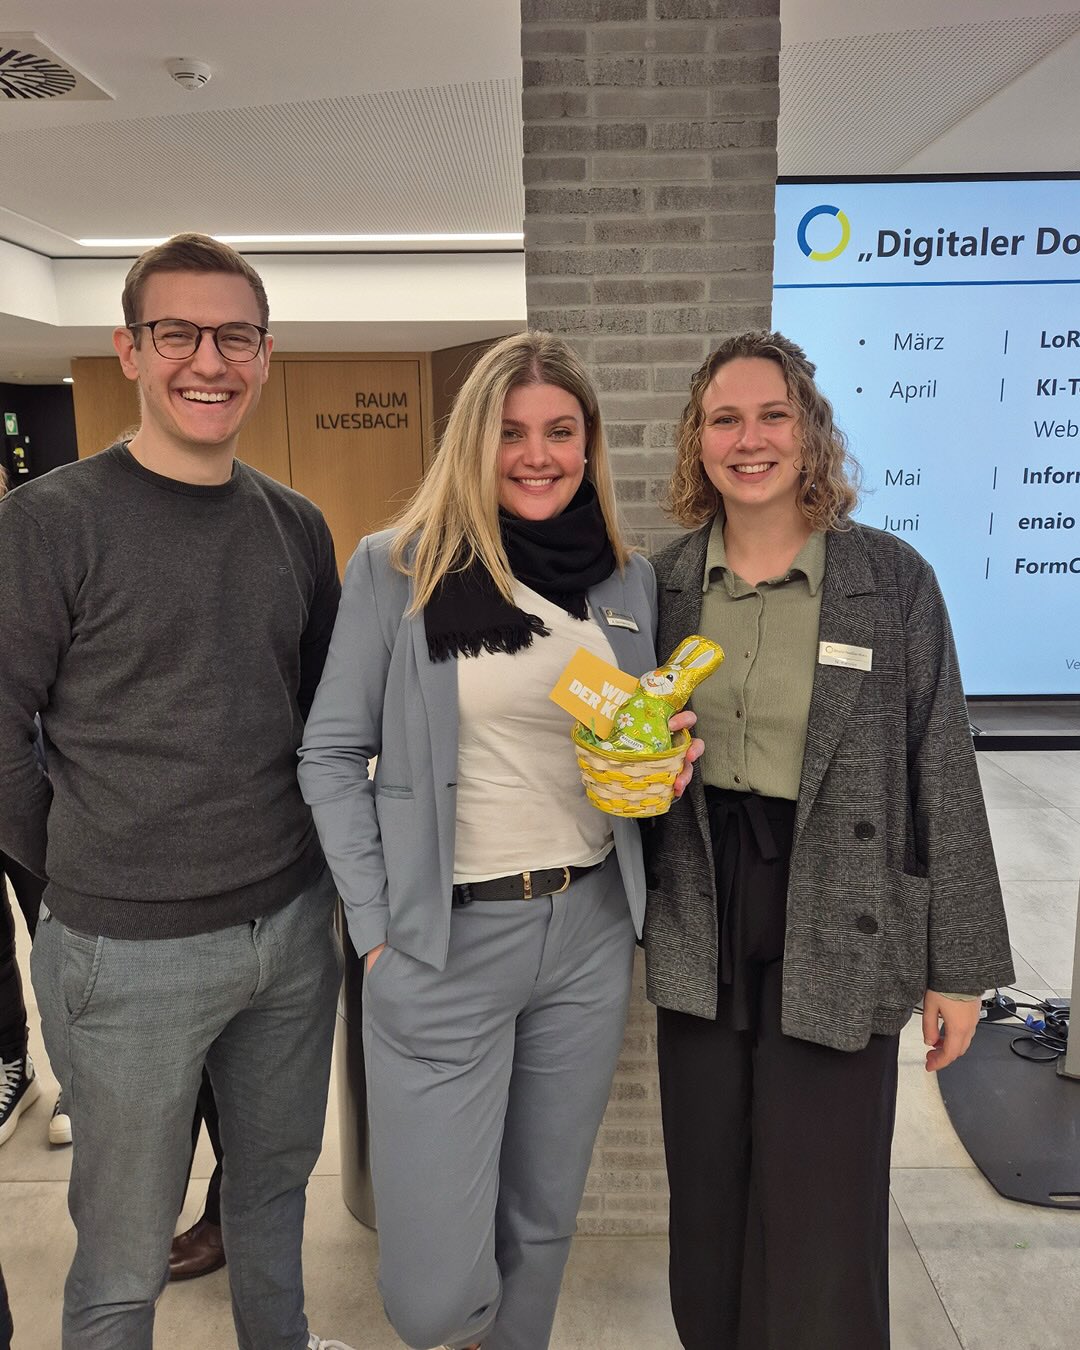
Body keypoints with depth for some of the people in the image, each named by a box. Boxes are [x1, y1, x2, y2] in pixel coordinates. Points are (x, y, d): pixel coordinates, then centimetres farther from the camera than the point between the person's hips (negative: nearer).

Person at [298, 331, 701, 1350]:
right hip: (445, 939, -3)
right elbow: (332, 754, -4)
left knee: (545, 1215, 19)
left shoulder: (628, 577, 6)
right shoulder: (397, 566, -7)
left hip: (591, 930, 4)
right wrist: (376, 928, -8)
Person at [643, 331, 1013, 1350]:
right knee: (708, 1200, 18)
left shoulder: (892, 579, -7)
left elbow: (942, 773, -5)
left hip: (839, 935, -3)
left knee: (822, 1219, 8)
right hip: (700, 930, 3)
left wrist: (960, 962, -4)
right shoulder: (663, 583, 2)